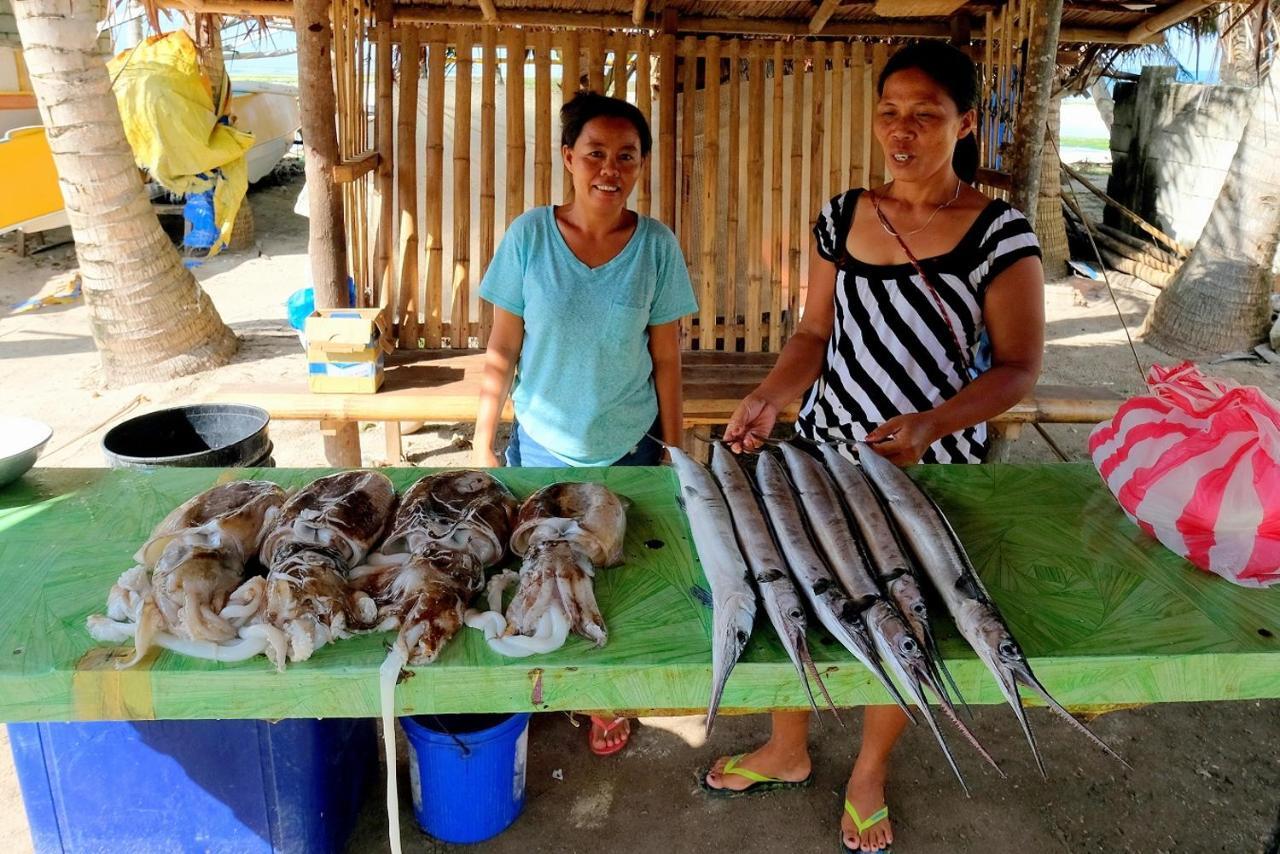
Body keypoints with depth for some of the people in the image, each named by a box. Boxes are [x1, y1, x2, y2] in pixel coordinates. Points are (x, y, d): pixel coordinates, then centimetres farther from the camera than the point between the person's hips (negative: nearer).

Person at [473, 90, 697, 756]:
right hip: (542, 444, 0)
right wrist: (483, 443, -2)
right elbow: (502, 350, -3)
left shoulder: (656, 244, -7)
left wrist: (675, 451, 2)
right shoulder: (529, 235, -8)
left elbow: (665, 358, -1)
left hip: (627, 448, 0)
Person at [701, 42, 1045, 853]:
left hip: (931, 467, -3)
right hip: (823, 450, 4)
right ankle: (787, 751, 41)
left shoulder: (1001, 235, -12)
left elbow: (1019, 368, -12)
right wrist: (770, 397, -13)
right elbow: (816, 333, 6)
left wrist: (927, 426, -28)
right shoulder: (842, 217, 0)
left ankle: (870, 773, 40)